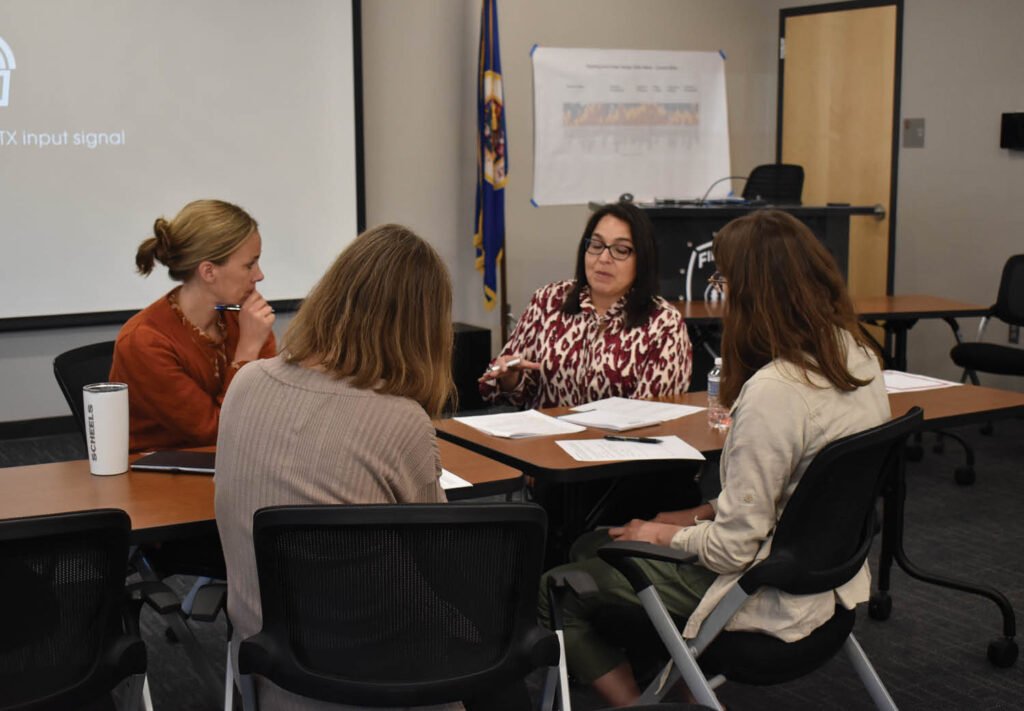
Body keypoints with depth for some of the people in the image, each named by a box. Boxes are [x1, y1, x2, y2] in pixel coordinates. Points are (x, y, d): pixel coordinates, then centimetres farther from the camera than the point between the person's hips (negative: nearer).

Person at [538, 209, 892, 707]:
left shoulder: (773, 391, -30)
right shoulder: (857, 354, -2)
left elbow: (733, 549, -23)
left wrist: (665, 534, -5)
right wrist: (709, 512, 7)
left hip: (773, 604, -9)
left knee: (555, 591, 3)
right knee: (589, 548, 18)